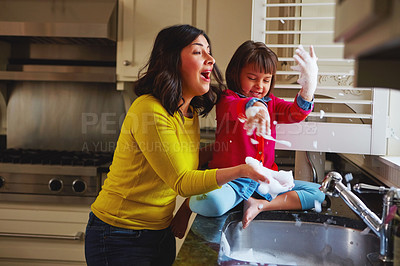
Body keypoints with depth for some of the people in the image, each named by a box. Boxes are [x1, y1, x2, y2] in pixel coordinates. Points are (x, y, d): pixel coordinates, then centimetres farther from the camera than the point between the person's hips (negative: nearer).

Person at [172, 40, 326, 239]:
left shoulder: (271, 103, 12)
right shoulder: (226, 99, -4)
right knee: (213, 203, -37)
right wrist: (253, 106, -55)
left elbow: (294, 114, -8)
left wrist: (308, 88, -29)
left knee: (318, 193, -2)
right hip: (231, 179, -6)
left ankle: (261, 205, -11)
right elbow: (232, 108, -31)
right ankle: (189, 203, 0)